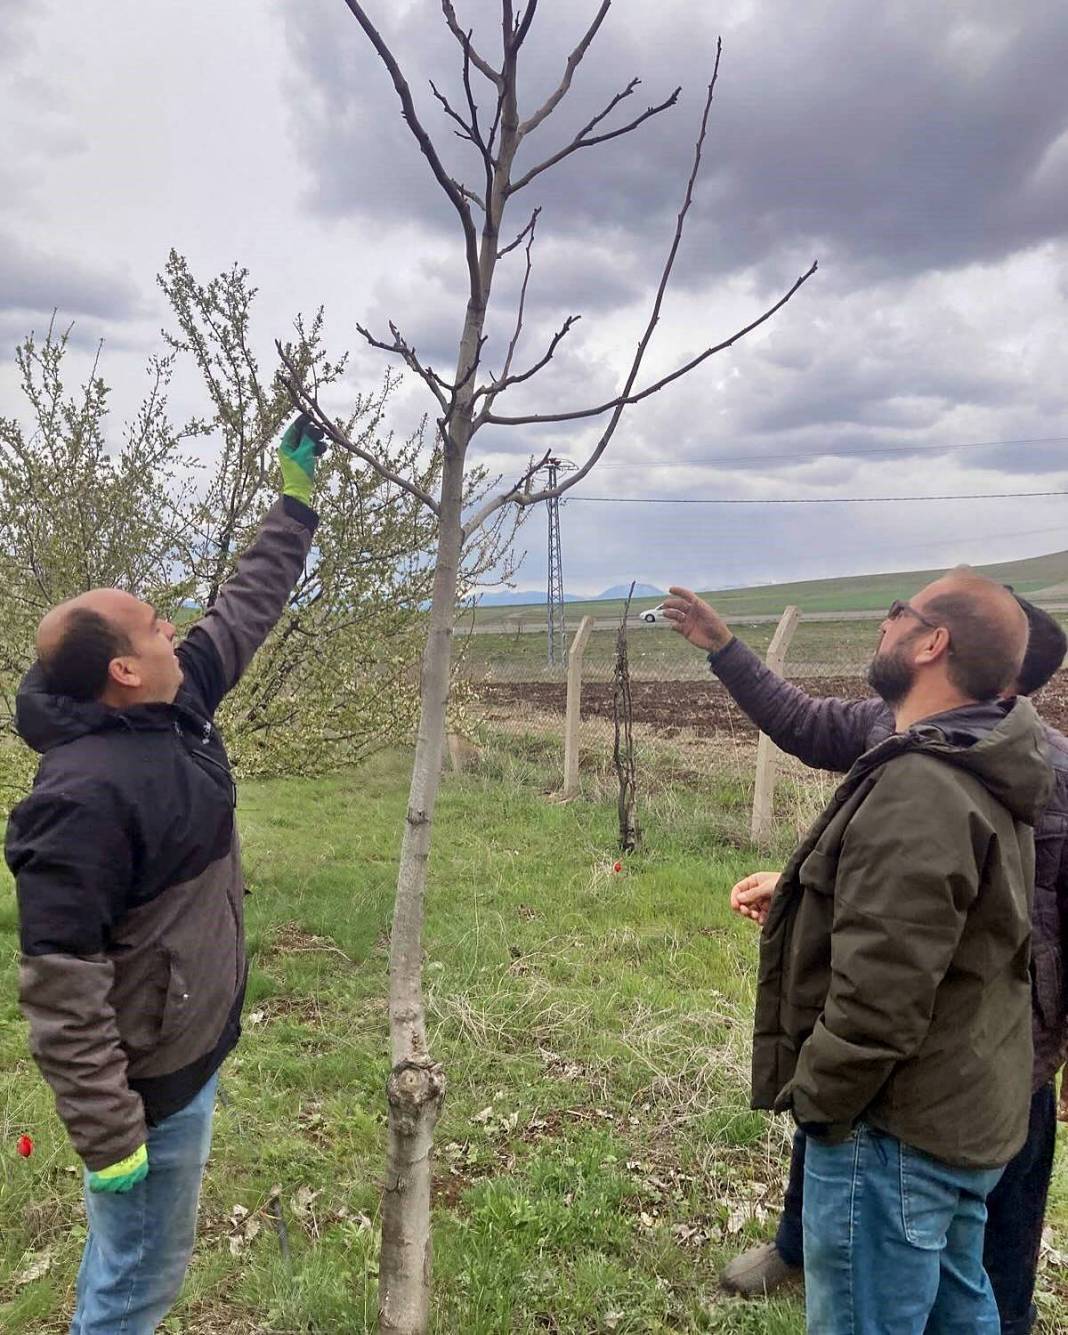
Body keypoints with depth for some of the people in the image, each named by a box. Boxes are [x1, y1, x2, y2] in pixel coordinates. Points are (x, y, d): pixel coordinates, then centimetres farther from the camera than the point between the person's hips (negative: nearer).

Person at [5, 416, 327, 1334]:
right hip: (151, 1075, -9)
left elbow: (246, 608, 9)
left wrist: (298, 496, 12)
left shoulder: (177, 706, -3)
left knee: (138, 1261, 28)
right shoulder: (87, 793, -30)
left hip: (191, 1043, 9)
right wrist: (106, 1134, -24)